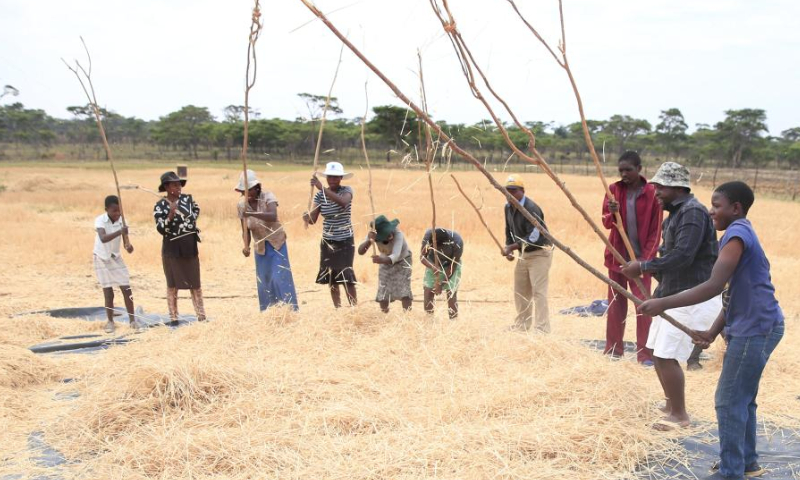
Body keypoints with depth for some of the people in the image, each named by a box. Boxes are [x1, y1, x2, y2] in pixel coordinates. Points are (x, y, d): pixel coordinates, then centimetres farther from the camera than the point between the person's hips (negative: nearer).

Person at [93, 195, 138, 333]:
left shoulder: (122, 220, -10)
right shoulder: (100, 220, -21)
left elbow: (125, 238, -14)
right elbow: (103, 238, -37)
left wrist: (128, 245, -38)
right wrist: (119, 232, -51)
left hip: (116, 258, 3)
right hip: (102, 259, -3)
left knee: (127, 290, -2)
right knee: (108, 293, -1)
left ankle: (132, 319, 7)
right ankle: (110, 322, 13)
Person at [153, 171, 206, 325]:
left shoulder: (188, 199, 1)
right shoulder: (160, 206, -9)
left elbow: (196, 210, 23)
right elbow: (161, 229, -17)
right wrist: (171, 214, -28)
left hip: (190, 247, 3)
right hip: (171, 249, -3)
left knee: (195, 283, 8)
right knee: (173, 284, 7)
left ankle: (201, 316, 15)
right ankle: (173, 318, 14)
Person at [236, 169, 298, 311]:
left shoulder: (267, 196, -18)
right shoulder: (241, 205, -7)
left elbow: (273, 216, -36)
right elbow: (245, 230, -5)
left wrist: (251, 214, -47)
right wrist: (246, 246, -23)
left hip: (276, 243, -4)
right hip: (260, 247, 4)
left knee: (280, 278, -9)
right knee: (264, 281, 6)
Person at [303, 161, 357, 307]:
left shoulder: (347, 191, -9)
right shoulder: (320, 195, 0)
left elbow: (342, 202, -34)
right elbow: (313, 219, -7)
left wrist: (321, 187, -38)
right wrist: (307, 217, -31)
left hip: (345, 241, -4)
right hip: (327, 242, 4)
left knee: (346, 277, -11)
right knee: (331, 279, 7)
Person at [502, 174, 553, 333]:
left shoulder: (531, 209, -23)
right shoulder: (508, 207, 4)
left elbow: (533, 237, -28)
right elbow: (509, 230, 15)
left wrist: (512, 247, -26)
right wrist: (508, 249, -1)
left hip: (539, 253, -9)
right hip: (524, 254, 9)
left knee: (538, 292, -12)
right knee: (520, 291, 14)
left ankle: (542, 330, -10)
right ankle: (521, 326, 26)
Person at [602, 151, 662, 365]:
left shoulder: (652, 193, -5)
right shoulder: (614, 190, 3)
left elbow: (656, 230, -5)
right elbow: (606, 222, -3)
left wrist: (646, 258, -13)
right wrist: (612, 213, -26)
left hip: (641, 258, -3)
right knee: (615, 303, 8)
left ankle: (645, 352, 1)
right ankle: (613, 348, 16)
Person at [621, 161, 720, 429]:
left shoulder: (692, 212, -17)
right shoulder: (675, 214, 15)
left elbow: (682, 256, -27)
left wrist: (643, 267, -21)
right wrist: (658, 295, 17)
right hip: (674, 294, 10)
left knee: (666, 355, -8)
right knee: (657, 351, 15)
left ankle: (679, 415, 6)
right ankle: (671, 403, 32)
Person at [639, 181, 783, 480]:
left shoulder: (737, 234, -17)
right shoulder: (742, 233, 15)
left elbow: (714, 286, -26)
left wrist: (663, 304, -25)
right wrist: (713, 332, 11)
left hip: (756, 329, -10)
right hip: (752, 327, 10)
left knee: (729, 402, -4)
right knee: (742, 399, 19)